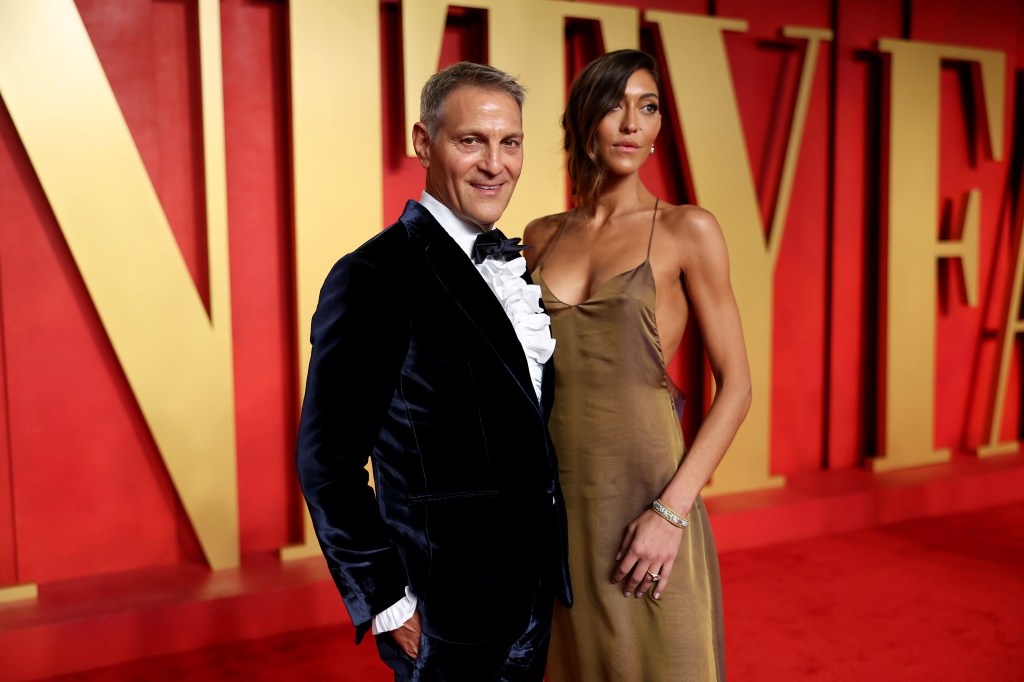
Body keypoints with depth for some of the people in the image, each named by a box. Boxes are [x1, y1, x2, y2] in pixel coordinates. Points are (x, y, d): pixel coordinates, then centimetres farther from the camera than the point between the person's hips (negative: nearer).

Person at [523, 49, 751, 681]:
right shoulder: (543, 236, 8)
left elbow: (736, 385, -5)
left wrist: (672, 509, -14)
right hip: (554, 503, 4)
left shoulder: (687, 230, -4)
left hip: (643, 506, -3)